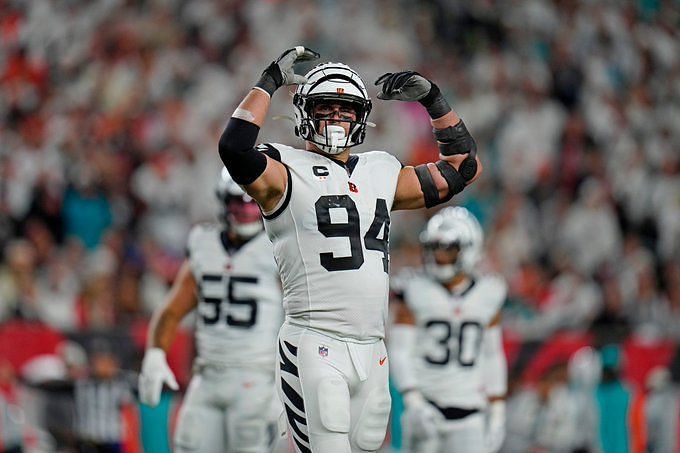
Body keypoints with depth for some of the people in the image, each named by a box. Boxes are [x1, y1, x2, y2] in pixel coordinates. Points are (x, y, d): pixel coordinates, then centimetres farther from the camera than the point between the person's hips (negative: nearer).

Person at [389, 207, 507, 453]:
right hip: (426, 403, -1)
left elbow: (493, 357, 13)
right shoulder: (417, 292, -3)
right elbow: (400, 352, -7)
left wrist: (497, 412, 10)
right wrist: (413, 402, -19)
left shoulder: (487, 296, 5)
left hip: (469, 408, 2)